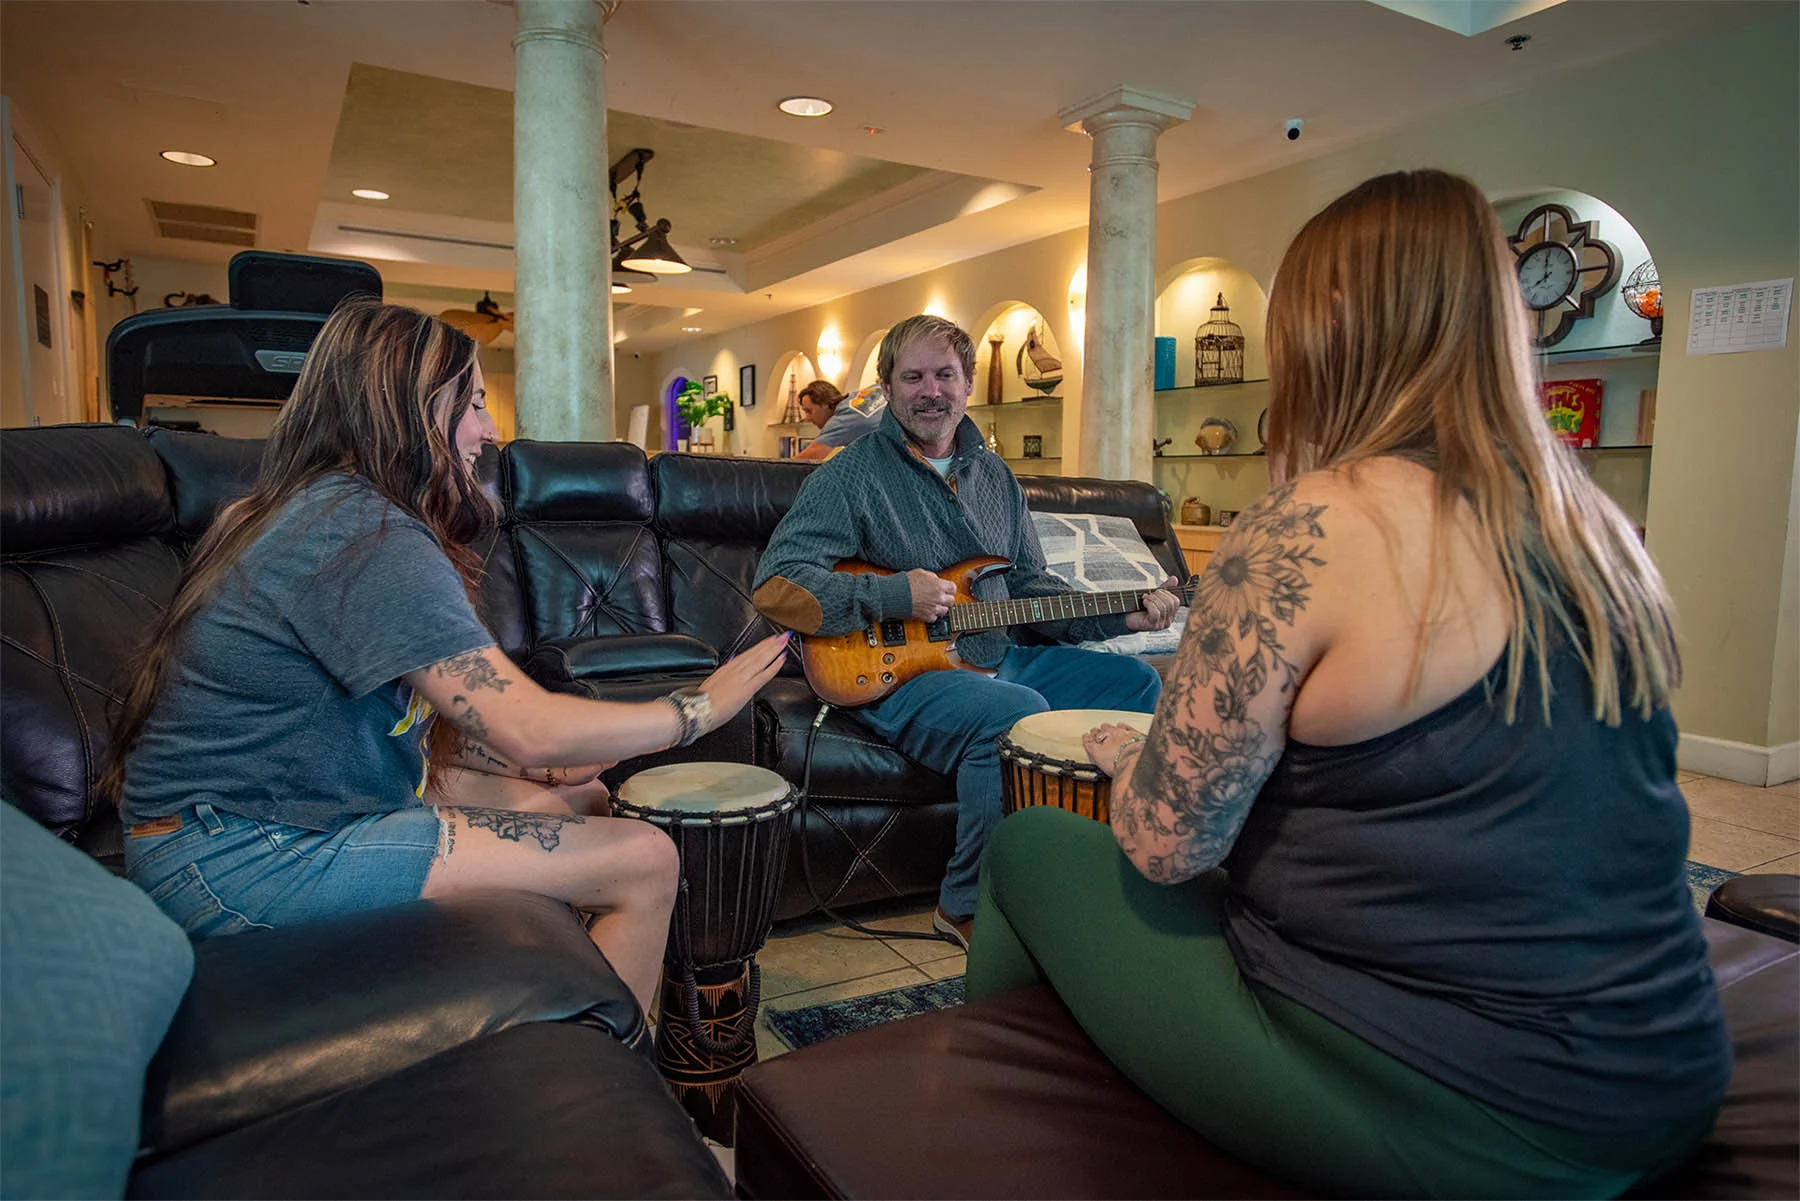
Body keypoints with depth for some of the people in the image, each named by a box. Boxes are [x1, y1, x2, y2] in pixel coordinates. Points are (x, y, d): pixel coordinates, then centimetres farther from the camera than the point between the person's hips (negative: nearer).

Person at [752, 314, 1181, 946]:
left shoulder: (993, 474, 14)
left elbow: (1031, 586, 19)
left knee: (1135, 681, 2)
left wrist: (1122, 616, 5)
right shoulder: (852, 474, -7)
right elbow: (775, 584, -14)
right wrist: (894, 596, -22)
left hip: (997, 656, 8)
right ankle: (970, 907, -13)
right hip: (897, 671, -7)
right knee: (1019, 715, -34)